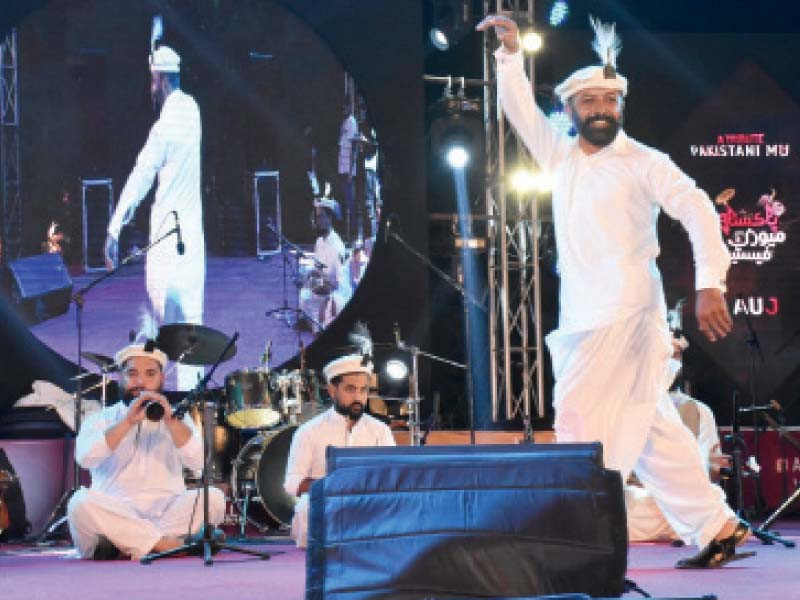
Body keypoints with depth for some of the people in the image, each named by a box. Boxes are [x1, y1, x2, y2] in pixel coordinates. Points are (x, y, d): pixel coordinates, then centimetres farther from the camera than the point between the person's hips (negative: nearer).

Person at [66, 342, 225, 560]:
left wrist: (170, 419, -13)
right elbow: (85, 458, -9)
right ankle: (170, 545, -29)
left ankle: (129, 548, -27)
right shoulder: (100, 420, 14)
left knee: (213, 498, -27)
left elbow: (198, 461, -1)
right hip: (114, 514, -1)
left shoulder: (177, 419, 18)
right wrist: (128, 422, -15)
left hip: (167, 511, 1)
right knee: (81, 502, -33)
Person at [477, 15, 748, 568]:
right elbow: (520, 108, 18)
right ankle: (714, 527, 13)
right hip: (581, 316, 6)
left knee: (580, 419, -13)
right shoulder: (560, 156, 13)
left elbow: (698, 212, -11)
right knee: (647, 428, 7)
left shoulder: (643, 163, -3)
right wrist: (511, 53, 3)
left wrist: (710, 285, -22)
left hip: (625, 313, -6)